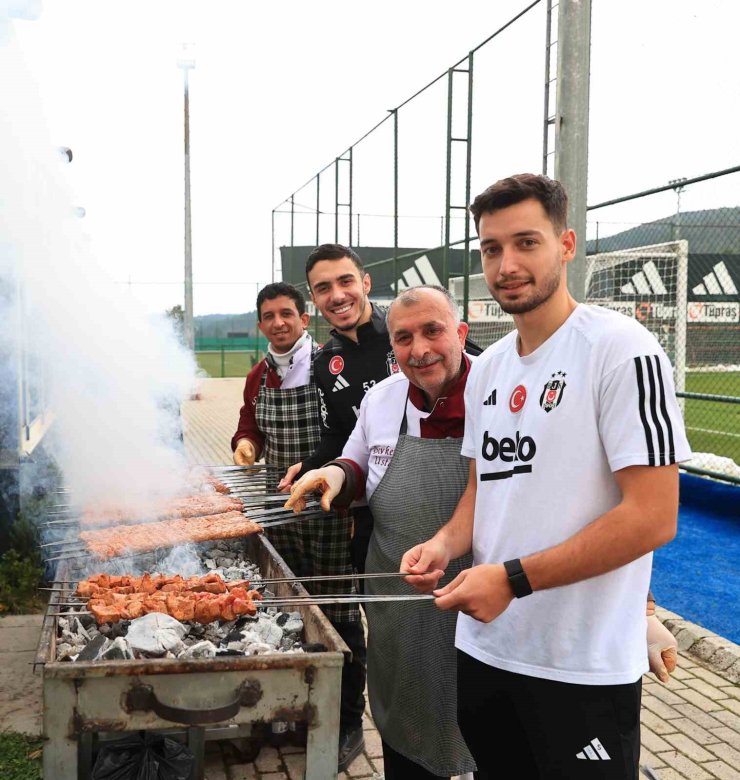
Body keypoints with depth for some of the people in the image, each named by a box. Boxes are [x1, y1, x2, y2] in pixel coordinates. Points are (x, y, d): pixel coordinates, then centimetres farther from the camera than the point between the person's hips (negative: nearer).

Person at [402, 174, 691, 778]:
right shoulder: (488, 368, 7)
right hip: (484, 646, 7)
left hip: (583, 667, -6)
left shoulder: (623, 350, -15)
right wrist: (446, 543, -4)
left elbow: (653, 518, -20)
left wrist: (513, 579, -21)